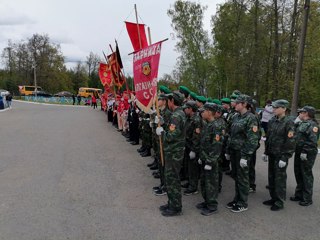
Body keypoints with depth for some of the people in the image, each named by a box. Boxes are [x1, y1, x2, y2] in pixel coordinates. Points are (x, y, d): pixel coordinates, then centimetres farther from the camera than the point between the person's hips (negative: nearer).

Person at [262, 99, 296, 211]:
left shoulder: (288, 122, -13)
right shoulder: (272, 121, 6)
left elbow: (290, 142, -16)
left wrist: (285, 158, -17)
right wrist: (266, 152, 13)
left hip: (281, 156, -7)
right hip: (272, 154, 7)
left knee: (280, 179, 4)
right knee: (271, 177, 15)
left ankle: (279, 202, 18)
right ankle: (273, 198, 30)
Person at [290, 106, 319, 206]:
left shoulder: (312, 125, -15)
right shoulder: (301, 124, 15)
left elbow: (312, 141, -24)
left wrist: (305, 152, -25)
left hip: (307, 154, -9)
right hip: (298, 153, 9)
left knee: (306, 175, 0)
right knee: (298, 174, 16)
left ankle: (307, 199, 11)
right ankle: (299, 194, 29)